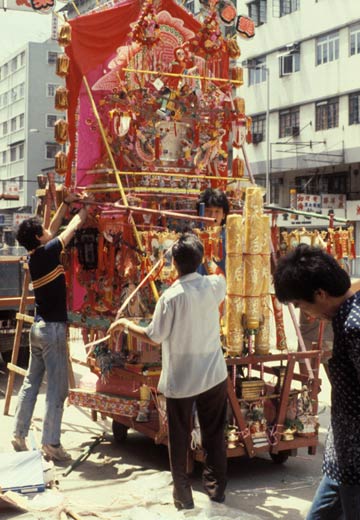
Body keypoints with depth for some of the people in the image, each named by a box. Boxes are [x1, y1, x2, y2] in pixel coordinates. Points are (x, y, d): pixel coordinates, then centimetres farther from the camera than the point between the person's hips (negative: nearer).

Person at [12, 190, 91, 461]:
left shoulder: (34, 257, 6)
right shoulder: (47, 253, -16)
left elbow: (54, 229, 20)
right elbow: (73, 226, -4)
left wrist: (67, 203, 22)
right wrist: (84, 207, 12)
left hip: (39, 327, 9)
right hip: (53, 329, -9)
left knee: (31, 383, 14)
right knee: (57, 388, -3)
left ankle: (19, 436, 19)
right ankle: (51, 443, 0)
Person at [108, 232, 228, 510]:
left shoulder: (171, 296, -19)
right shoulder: (214, 285, -7)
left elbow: (154, 336, -10)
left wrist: (126, 324, 6)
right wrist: (211, 263, 36)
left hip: (180, 379, -3)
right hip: (214, 375, 4)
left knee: (179, 439, 11)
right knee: (215, 435, 16)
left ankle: (183, 494, 19)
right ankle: (217, 487, 28)